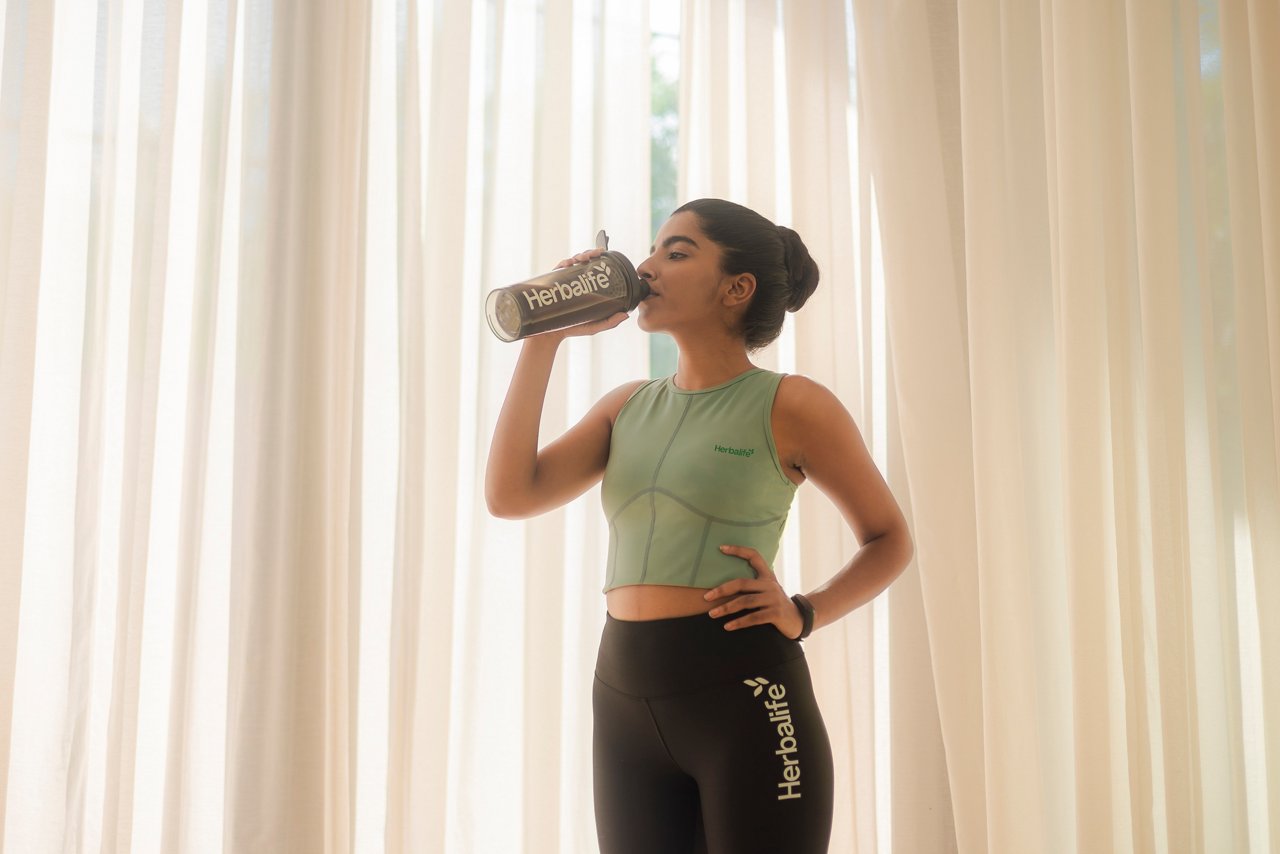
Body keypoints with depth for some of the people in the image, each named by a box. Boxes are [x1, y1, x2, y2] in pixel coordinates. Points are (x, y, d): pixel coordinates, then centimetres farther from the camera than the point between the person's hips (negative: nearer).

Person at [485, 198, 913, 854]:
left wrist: (804, 614, -10)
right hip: (623, 699, 5)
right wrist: (545, 337, 0)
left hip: (745, 697, -5)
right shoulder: (628, 407, 12)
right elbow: (510, 495, 0)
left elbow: (889, 538, 7)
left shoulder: (790, 406, -2)